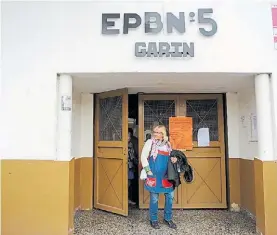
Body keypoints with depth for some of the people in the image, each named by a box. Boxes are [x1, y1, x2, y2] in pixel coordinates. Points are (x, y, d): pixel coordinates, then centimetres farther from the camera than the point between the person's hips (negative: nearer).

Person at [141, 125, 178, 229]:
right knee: (154, 198, 3)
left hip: (165, 175, 5)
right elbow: (143, 157, -6)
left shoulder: (167, 144, 11)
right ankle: (153, 220, 21)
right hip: (154, 175, -5)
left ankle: (167, 218, 26)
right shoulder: (150, 142, -3)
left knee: (170, 195, 8)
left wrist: (173, 159, -1)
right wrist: (148, 170, -11)